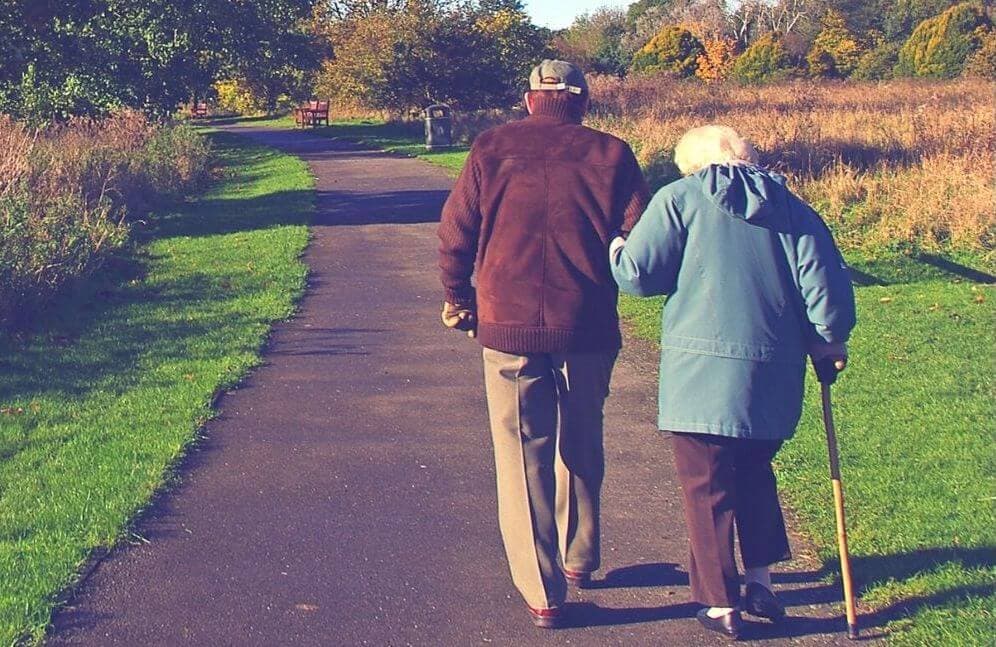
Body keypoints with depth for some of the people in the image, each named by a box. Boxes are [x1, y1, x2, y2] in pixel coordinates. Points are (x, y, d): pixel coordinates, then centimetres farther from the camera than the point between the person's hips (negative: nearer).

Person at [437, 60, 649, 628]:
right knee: (581, 447, 21)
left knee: (523, 457, 6)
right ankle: (579, 556, 36)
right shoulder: (609, 154, 1)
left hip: (508, 327, -1)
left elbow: (455, 233, 2)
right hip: (588, 329, 1)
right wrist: (616, 280, 17)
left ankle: (543, 592, 6)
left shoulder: (493, 148, 2)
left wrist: (458, 299, 17)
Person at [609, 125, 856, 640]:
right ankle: (760, 581, 25)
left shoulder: (678, 199, -2)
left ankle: (721, 605, 12)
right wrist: (828, 342, 17)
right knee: (754, 472, 24)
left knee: (707, 487, 7)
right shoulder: (791, 208, 9)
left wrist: (615, 250, 15)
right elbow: (824, 284, 2)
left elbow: (637, 274, -6)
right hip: (774, 375, 4)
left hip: (701, 372, -4)